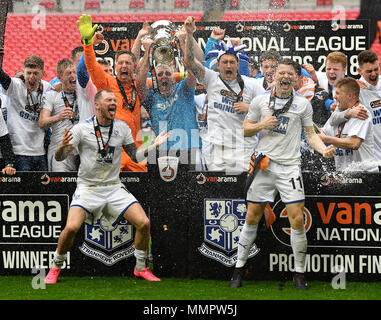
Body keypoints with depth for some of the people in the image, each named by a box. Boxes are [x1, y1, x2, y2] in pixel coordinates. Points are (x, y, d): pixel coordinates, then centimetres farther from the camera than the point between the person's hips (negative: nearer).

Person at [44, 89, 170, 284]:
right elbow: (59, 158, -11)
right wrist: (62, 147, -33)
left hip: (114, 187, 3)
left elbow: (135, 156, 10)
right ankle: (55, 268, 1)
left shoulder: (122, 128, 4)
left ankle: (140, 268, 10)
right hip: (88, 187, -3)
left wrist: (153, 146, -6)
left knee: (144, 223, -12)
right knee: (71, 228, -24)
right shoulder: (82, 128, -8)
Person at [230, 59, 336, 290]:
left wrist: (324, 149, -10)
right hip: (263, 165, 1)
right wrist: (262, 125, -9)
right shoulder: (260, 101, 6)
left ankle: (300, 274, 4)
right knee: (252, 218, 4)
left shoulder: (303, 104, 6)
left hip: (290, 165, -1)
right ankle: (240, 267, 18)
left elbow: (311, 134, 9)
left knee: (297, 220, -8)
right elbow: (245, 130, 11)